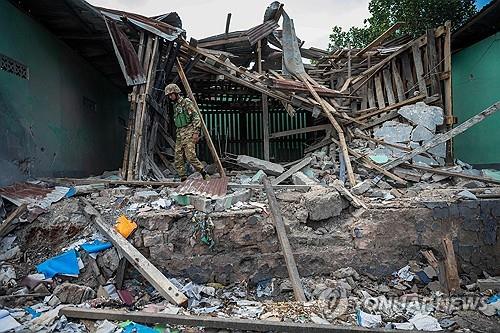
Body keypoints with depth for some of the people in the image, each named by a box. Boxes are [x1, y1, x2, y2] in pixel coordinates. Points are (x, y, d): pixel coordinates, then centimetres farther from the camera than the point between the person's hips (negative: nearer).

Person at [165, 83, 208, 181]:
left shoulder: (186, 102, -5)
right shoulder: (175, 106, 21)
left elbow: (196, 117, -12)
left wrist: (196, 132, -19)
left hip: (189, 133, -8)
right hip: (179, 134, 8)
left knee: (190, 156, -18)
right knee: (178, 159, 2)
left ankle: (203, 173, -2)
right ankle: (183, 179, 8)